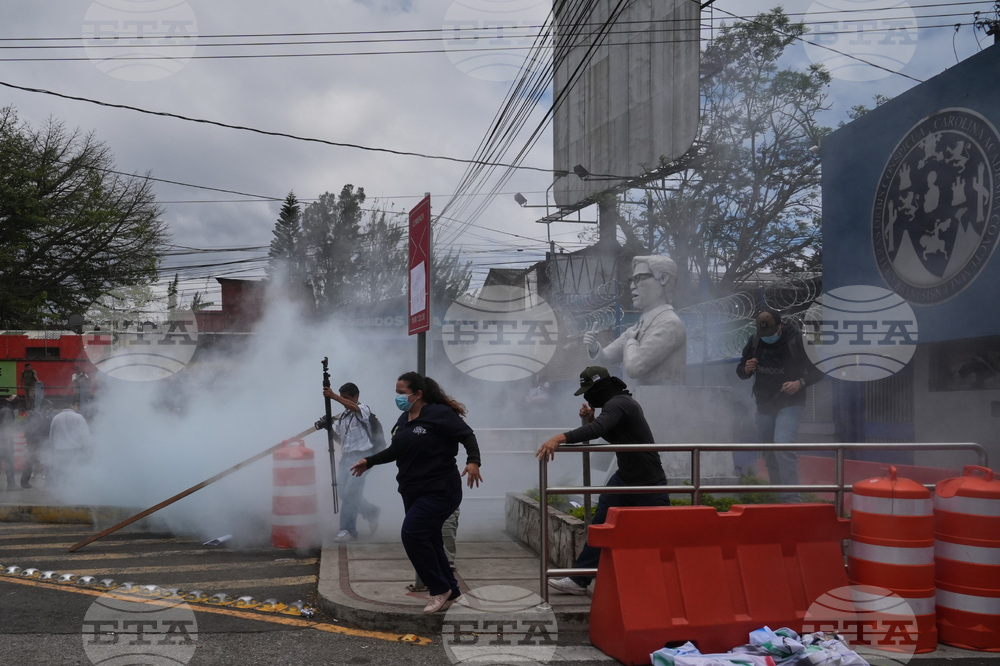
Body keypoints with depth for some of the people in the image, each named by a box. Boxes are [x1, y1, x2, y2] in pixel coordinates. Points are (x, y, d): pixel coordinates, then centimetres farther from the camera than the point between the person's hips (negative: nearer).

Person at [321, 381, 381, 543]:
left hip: (361, 456, -8)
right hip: (346, 457, 8)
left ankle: (348, 530, 2)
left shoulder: (364, 409, -5)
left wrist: (333, 396, -38)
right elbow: (338, 437, 17)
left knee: (350, 493, -12)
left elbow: (354, 407, -28)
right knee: (346, 494, 5)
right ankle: (371, 513, 22)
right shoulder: (342, 416, 18)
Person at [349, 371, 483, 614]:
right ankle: (450, 592, 24)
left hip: (440, 491, -9)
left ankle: (440, 588, -2)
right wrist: (369, 461, 19)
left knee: (411, 533, -17)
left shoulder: (439, 414, -14)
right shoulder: (404, 419, 11)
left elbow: (468, 436, -15)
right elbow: (395, 450, 24)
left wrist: (473, 461, -31)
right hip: (413, 492, 9)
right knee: (428, 540, 10)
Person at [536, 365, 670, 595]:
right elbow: (612, 436, 20)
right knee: (599, 524, 3)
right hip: (624, 478, 10)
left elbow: (597, 429, -41)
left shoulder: (618, 404, -22)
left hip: (649, 483, -10)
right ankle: (580, 579, 4)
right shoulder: (621, 402, 9)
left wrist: (559, 438, -51)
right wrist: (590, 418, 3)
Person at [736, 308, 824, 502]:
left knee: (782, 446, -23)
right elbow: (740, 371, 10)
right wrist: (746, 369, -14)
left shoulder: (796, 340, -14)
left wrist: (800, 383, -24)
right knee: (768, 455, 12)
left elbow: (818, 370, -7)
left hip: (789, 404, -5)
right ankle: (777, 497, 26)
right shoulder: (754, 341, -1)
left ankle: (792, 498, -21)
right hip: (764, 405, 5)